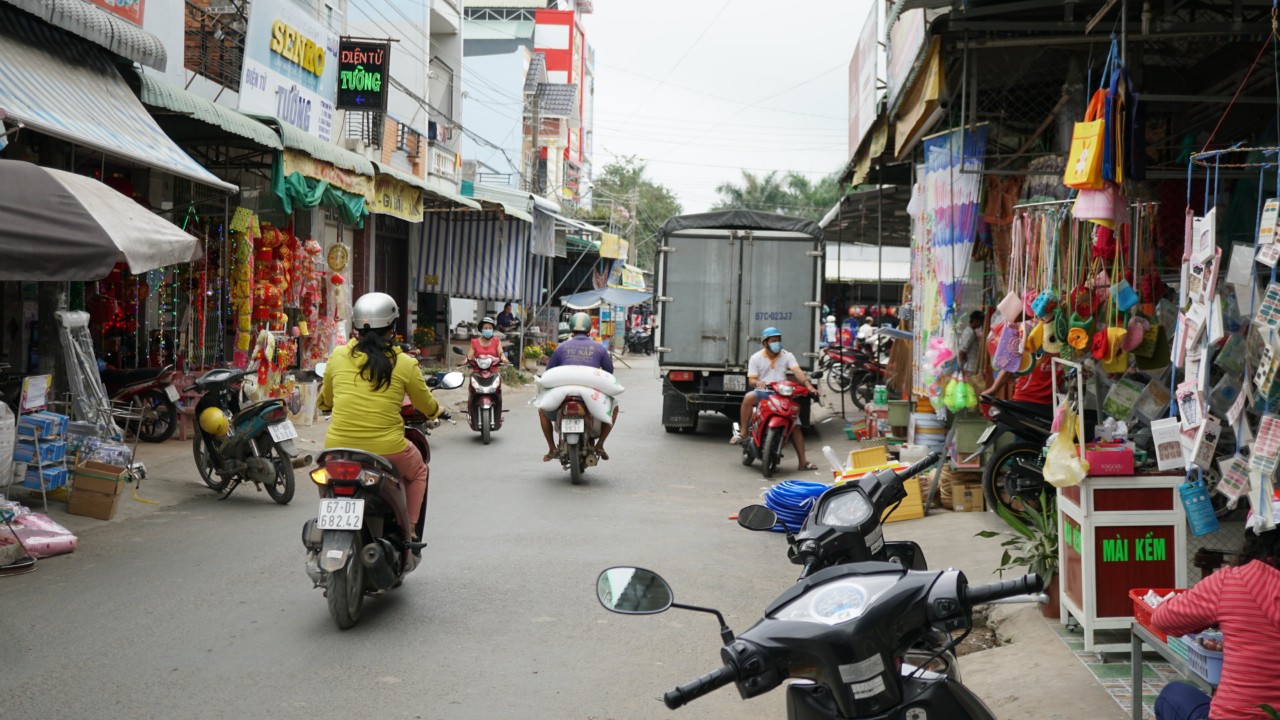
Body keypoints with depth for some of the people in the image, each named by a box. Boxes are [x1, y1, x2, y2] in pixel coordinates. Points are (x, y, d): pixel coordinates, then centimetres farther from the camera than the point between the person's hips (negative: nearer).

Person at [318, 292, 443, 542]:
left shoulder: (338, 356, 1)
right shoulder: (404, 364, -4)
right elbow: (426, 406, 11)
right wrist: (437, 411, 34)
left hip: (338, 448, 2)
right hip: (387, 450, -2)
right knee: (418, 472, 30)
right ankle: (409, 530, 20)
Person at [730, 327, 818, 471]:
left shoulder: (787, 356, 4)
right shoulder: (756, 358, 3)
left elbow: (797, 371, -11)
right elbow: (751, 379, -3)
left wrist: (806, 383, -30)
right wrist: (757, 382, -28)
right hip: (763, 393, -2)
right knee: (749, 397, -36)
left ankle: (803, 461, 1)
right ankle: (742, 432, -25)